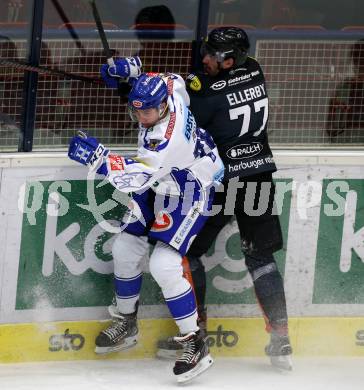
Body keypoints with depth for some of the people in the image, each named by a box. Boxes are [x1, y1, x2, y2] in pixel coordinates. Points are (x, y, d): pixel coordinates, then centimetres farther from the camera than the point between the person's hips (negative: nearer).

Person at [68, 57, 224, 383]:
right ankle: (126, 323, 29)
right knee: (125, 249, 9)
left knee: (164, 265, -21)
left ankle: (194, 342, -10)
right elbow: (172, 80, 10)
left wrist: (98, 157, -50)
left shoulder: (168, 137, -38)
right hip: (160, 185, 10)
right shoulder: (167, 88, -15)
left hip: (190, 192, -10)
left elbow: (137, 177, -41)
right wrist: (130, 68, 2)